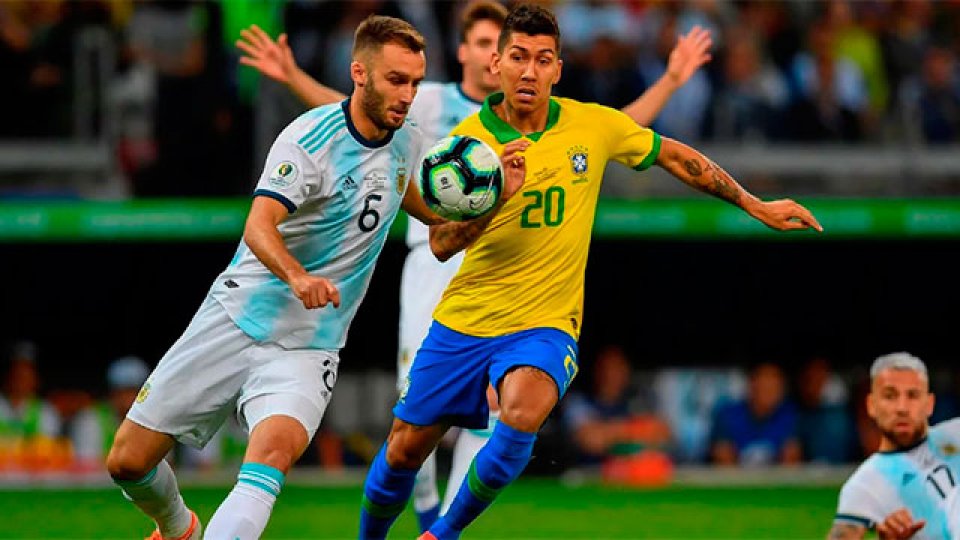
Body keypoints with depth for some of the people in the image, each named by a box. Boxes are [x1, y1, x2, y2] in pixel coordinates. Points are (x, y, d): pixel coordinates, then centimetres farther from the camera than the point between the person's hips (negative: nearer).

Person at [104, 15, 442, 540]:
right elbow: (259, 226, -31)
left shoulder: (407, 142, 3)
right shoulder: (310, 138, -17)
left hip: (307, 346, 3)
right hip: (237, 317, -3)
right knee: (128, 460, 2)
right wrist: (297, 276, -50)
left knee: (273, 452, -29)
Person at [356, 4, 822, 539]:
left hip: (545, 325, -1)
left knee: (523, 412, -33)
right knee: (404, 451, 6)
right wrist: (498, 195, -31)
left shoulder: (595, 127, -4)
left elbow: (674, 155, 12)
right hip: (465, 320, 1)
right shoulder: (470, 138, -8)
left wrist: (758, 206, 13)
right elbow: (440, 245, -14)